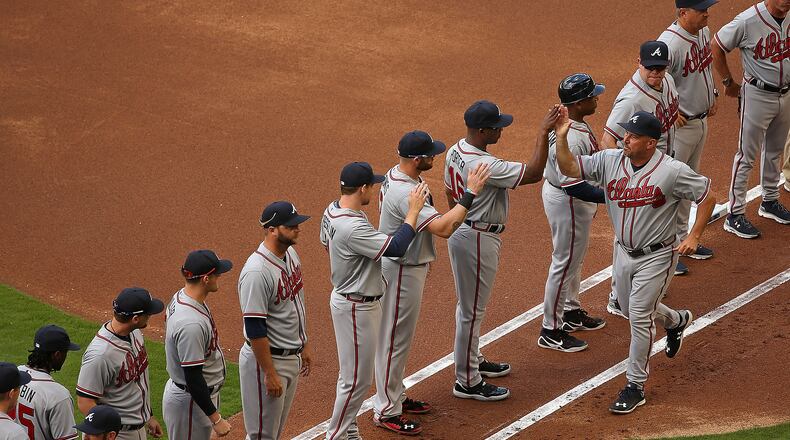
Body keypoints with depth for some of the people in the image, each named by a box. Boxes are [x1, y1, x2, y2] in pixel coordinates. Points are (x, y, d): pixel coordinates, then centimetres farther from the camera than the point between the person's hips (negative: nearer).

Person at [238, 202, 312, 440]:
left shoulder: (290, 254, 3)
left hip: (292, 356, 9)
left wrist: (304, 345, 20)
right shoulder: (257, 272, -26)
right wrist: (270, 374, -22)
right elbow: (255, 329, -25)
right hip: (266, 358, -9)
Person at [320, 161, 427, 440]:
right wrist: (414, 210, -25)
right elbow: (396, 248, -33)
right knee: (357, 377, 0)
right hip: (356, 309, -10)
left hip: (346, 297, 10)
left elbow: (326, 243, 18)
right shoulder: (352, 227, -32)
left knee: (354, 373, 20)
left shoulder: (332, 211, 0)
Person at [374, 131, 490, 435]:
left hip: (409, 265, 10)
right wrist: (471, 193, -35)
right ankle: (386, 412, 9)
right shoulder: (406, 193, -31)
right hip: (402, 272, -10)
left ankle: (395, 396, 35)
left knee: (399, 337, 21)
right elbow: (443, 228, -39)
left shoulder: (396, 175, 2)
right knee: (395, 339, 0)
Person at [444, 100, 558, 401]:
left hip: (461, 230, 10)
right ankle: (467, 382, 10)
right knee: (472, 309, 1)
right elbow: (534, 173, -30)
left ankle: (473, 361, 41)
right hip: (478, 239, -10)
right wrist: (544, 133, -26)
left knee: (469, 304, 24)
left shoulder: (455, 152, 0)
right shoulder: (484, 165, -30)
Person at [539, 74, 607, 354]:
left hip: (557, 191, 10)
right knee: (564, 263, 3)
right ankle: (551, 331, 15)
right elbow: (574, 185, -34)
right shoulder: (571, 139, -33)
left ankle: (571, 312, 43)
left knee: (574, 258, 25)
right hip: (568, 204, -10)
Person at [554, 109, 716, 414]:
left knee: (639, 316, -8)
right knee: (629, 308, 23)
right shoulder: (610, 161, -9)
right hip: (624, 252, 6)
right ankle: (676, 321, 55)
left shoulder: (673, 171, -22)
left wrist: (694, 237, -16)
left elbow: (707, 196, -11)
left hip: (657, 256, -6)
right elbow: (569, 168, -10)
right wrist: (562, 137, -26)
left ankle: (635, 386, 5)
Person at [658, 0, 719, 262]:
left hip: (701, 120, 9)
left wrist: (712, 95, 13)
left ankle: (682, 238, 35)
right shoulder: (670, 43, -28)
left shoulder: (703, 31, 0)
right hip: (678, 125, -9)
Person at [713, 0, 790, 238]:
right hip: (757, 96, -6)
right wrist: (729, 82, -5)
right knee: (747, 155, 1)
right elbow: (717, 48, -13)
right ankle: (735, 215, 7)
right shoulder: (748, 21, -24)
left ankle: (770, 201, 39)